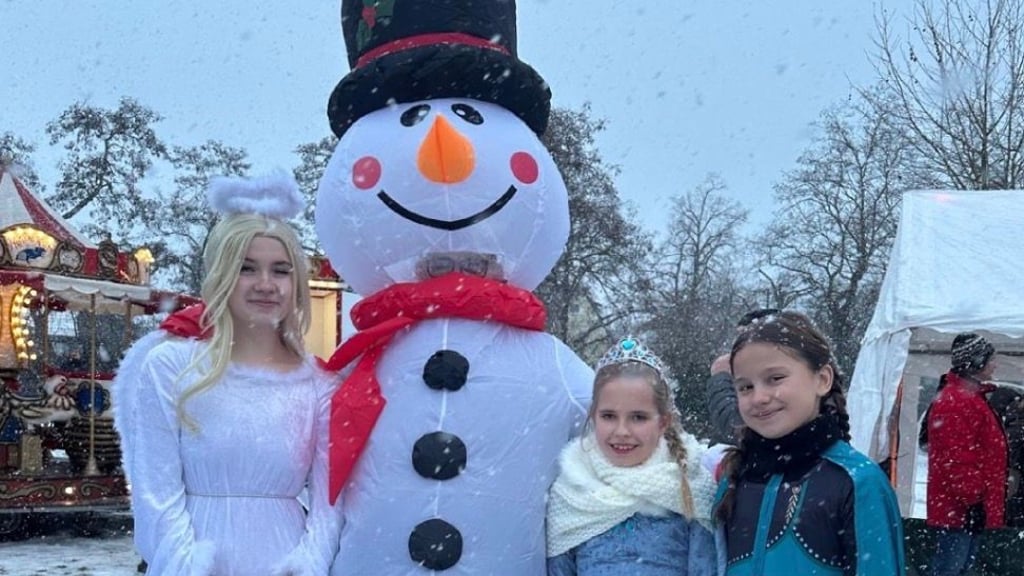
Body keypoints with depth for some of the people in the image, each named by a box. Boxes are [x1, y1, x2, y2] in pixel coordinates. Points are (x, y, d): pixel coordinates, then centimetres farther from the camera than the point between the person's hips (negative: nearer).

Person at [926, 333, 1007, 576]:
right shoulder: (955, 403, -20)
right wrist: (972, 497, -21)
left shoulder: (971, 397, 17)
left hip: (969, 503, 11)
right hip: (959, 507, -11)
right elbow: (956, 458, -24)